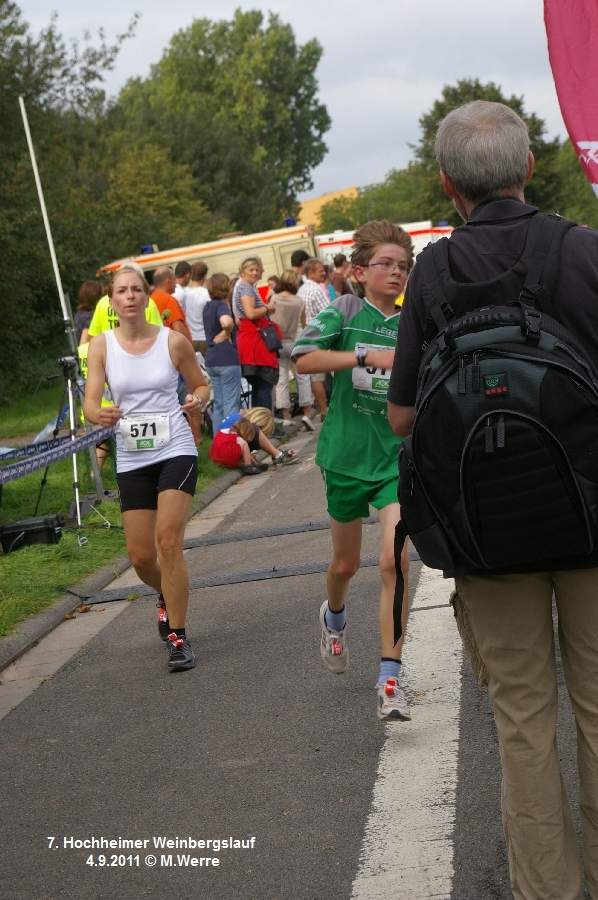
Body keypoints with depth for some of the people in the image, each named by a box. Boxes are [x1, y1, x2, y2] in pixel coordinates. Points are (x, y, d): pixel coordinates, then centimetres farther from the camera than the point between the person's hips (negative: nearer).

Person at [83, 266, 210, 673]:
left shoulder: (173, 341, -4)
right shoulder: (102, 345, -2)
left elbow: (201, 385, 9)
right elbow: (90, 402, -9)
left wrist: (198, 401, -14)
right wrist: (101, 414, -32)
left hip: (176, 452, -2)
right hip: (132, 459, 2)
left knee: (168, 542, -15)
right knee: (141, 555, 5)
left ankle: (178, 637, -4)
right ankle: (168, 596, 41)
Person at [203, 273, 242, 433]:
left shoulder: (207, 307, 11)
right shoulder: (221, 305, -13)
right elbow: (227, 322, -34)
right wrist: (227, 334, -15)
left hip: (211, 360, 8)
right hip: (227, 358, -8)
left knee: (218, 404, 13)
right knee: (231, 403, -3)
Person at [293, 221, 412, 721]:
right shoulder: (345, 312, -5)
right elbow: (304, 360, -21)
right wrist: (367, 357, -30)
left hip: (398, 456, 0)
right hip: (347, 453, 0)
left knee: (394, 560, -15)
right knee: (346, 562, 16)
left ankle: (390, 680, -10)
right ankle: (335, 617, 52)